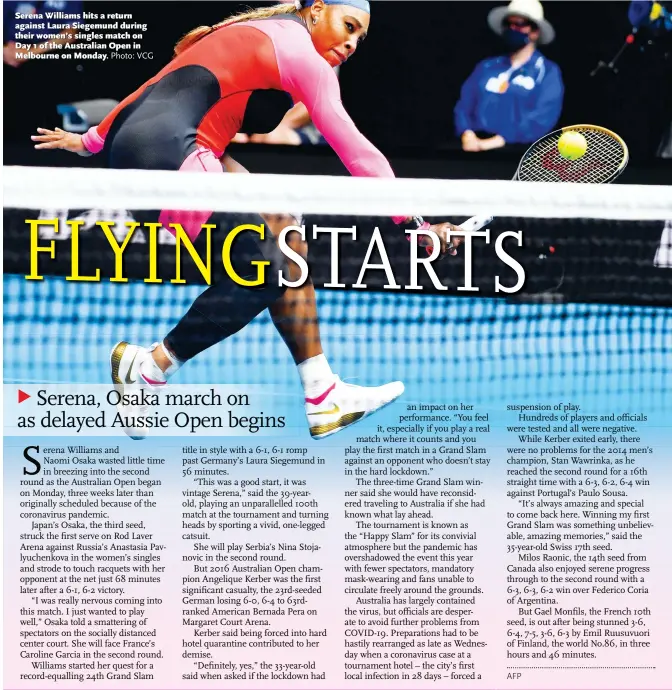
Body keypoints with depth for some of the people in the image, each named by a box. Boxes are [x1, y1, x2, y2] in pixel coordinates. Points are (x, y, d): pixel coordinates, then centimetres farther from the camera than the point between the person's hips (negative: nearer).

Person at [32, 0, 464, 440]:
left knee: (285, 237, 10)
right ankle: (146, 370, 3)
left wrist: (94, 139, 33)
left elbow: (165, 85, 27)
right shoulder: (303, 55, -3)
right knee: (265, 273, -7)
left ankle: (323, 397, 10)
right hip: (167, 155, -10)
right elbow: (355, 150, -5)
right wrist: (414, 222, -1)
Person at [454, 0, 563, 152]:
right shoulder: (486, 67, 19)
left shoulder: (548, 72, 5)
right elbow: (464, 106, 11)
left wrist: (496, 141, -17)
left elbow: (541, 119, -8)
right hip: (475, 148, 3)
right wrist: (467, 136, -10)